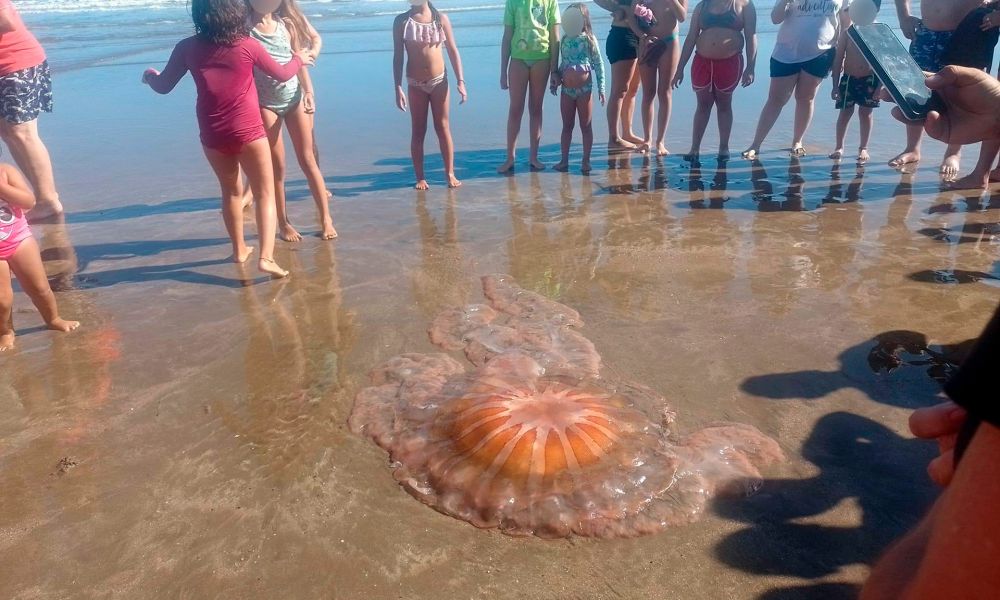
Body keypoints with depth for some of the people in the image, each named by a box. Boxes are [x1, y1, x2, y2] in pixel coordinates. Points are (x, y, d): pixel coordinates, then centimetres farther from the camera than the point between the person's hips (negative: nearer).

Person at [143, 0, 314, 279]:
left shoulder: (187, 48, -1)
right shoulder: (248, 45, -7)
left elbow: (163, 86, 7)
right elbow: (282, 74, 6)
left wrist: (150, 75, 31)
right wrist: (299, 59, 27)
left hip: (212, 136, 3)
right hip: (248, 132, -3)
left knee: (231, 191, 23)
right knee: (265, 194, 5)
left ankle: (239, 249, 34)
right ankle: (266, 256, -9)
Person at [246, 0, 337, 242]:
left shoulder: (287, 24, 4)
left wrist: (308, 92, -3)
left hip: (295, 97, 3)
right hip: (265, 103, -2)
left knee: (307, 160, 4)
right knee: (276, 167, 4)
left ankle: (326, 219, 9)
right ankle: (284, 223, 16)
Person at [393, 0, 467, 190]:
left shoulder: (441, 18, 1)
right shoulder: (402, 21, 0)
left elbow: (453, 51, 3)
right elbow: (397, 56, 0)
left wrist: (461, 81, -5)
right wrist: (398, 88, -7)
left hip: (439, 80, 0)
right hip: (415, 84, 0)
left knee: (443, 127, 4)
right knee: (418, 131, 4)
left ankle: (450, 173, 12)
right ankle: (420, 177, 11)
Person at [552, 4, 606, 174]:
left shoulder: (589, 39, -3)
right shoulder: (564, 40, 8)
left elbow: (598, 64, -3)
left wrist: (601, 88, -8)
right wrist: (555, 79, 6)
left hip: (584, 89, -4)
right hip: (567, 90, 4)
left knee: (586, 126, 2)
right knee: (567, 126, 8)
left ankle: (586, 161, 6)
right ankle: (564, 160, 13)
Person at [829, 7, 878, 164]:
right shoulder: (847, 32, -4)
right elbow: (838, 59, -1)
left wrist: (880, 84, -9)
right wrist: (835, 85, -4)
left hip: (869, 79, 0)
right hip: (849, 78, 0)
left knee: (866, 112, 3)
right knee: (845, 112, 6)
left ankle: (863, 148, 12)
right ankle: (839, 147, 18)